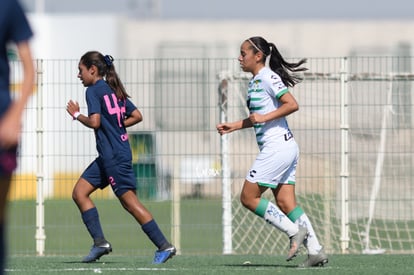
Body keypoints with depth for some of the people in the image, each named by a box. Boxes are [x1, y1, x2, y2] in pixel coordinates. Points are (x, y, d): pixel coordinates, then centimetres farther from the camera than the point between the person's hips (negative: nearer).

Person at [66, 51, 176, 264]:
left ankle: (164, 246, -10)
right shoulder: (114, 90, 16)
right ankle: (99, 242, 1)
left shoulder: (94, 91, -9)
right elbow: (137, 116, 14)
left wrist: (76, 114, -3)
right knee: (79, 192, 8)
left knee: (129, 201, -9)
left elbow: (94, 122, -20)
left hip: (114, 156, -10)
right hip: (108, 156, 10)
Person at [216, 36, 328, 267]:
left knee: (248, 197, -6)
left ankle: (294, 231, -5)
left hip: (277, 148, -10)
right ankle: (316, 251, 0)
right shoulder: (256, 81, 18)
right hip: (285, 148, 10)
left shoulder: (267, 78, -11)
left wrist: (264, 117, -20)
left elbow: (292, 104, -19)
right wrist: (233, 126, 22)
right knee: (285, 203, 5)